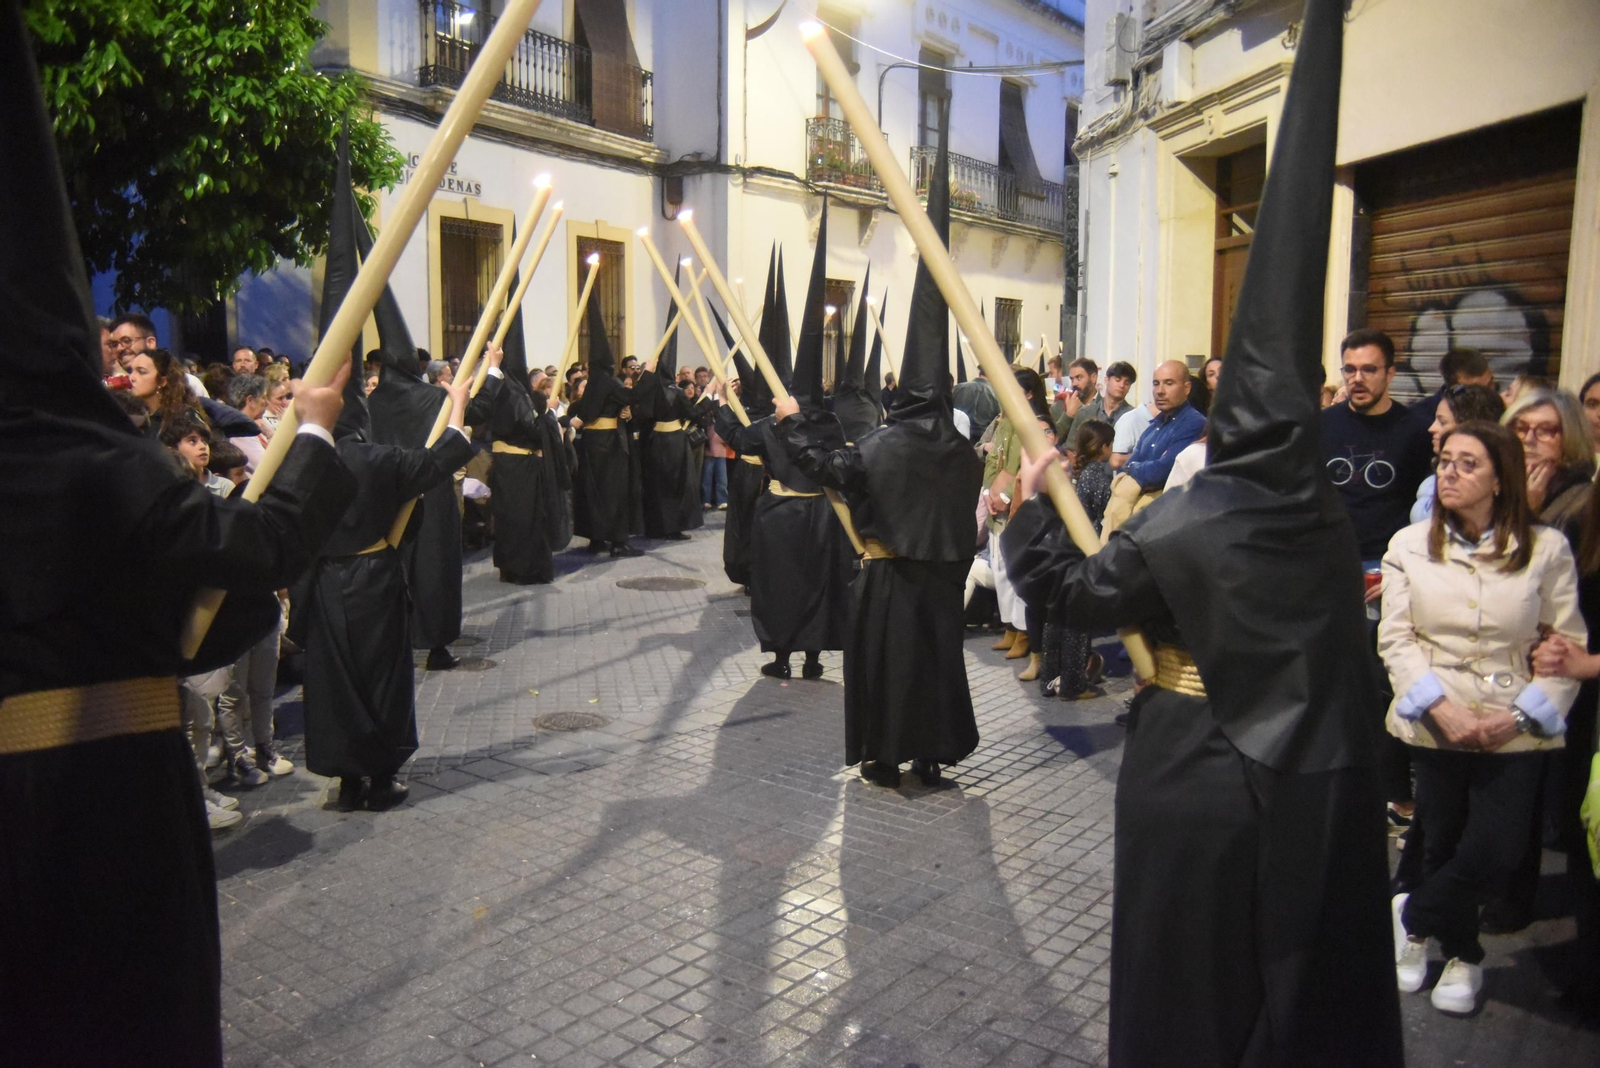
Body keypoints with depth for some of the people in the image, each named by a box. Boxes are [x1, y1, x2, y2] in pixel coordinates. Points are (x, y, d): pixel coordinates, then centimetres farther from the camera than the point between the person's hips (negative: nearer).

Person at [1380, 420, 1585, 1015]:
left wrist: (1519, 715, -12)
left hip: (1513, 732, 0)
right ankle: (1462, 955, 35)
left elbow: (1571, 646, -1)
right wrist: (1442, 708, -15)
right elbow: (1396, 639, -3)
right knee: (1443, 846, 10)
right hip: (1434, 725, 1)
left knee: (1495, 854, -6)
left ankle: (1413, 916, 23)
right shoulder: (1409, 545, 0)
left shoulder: (1547, 549, -1)